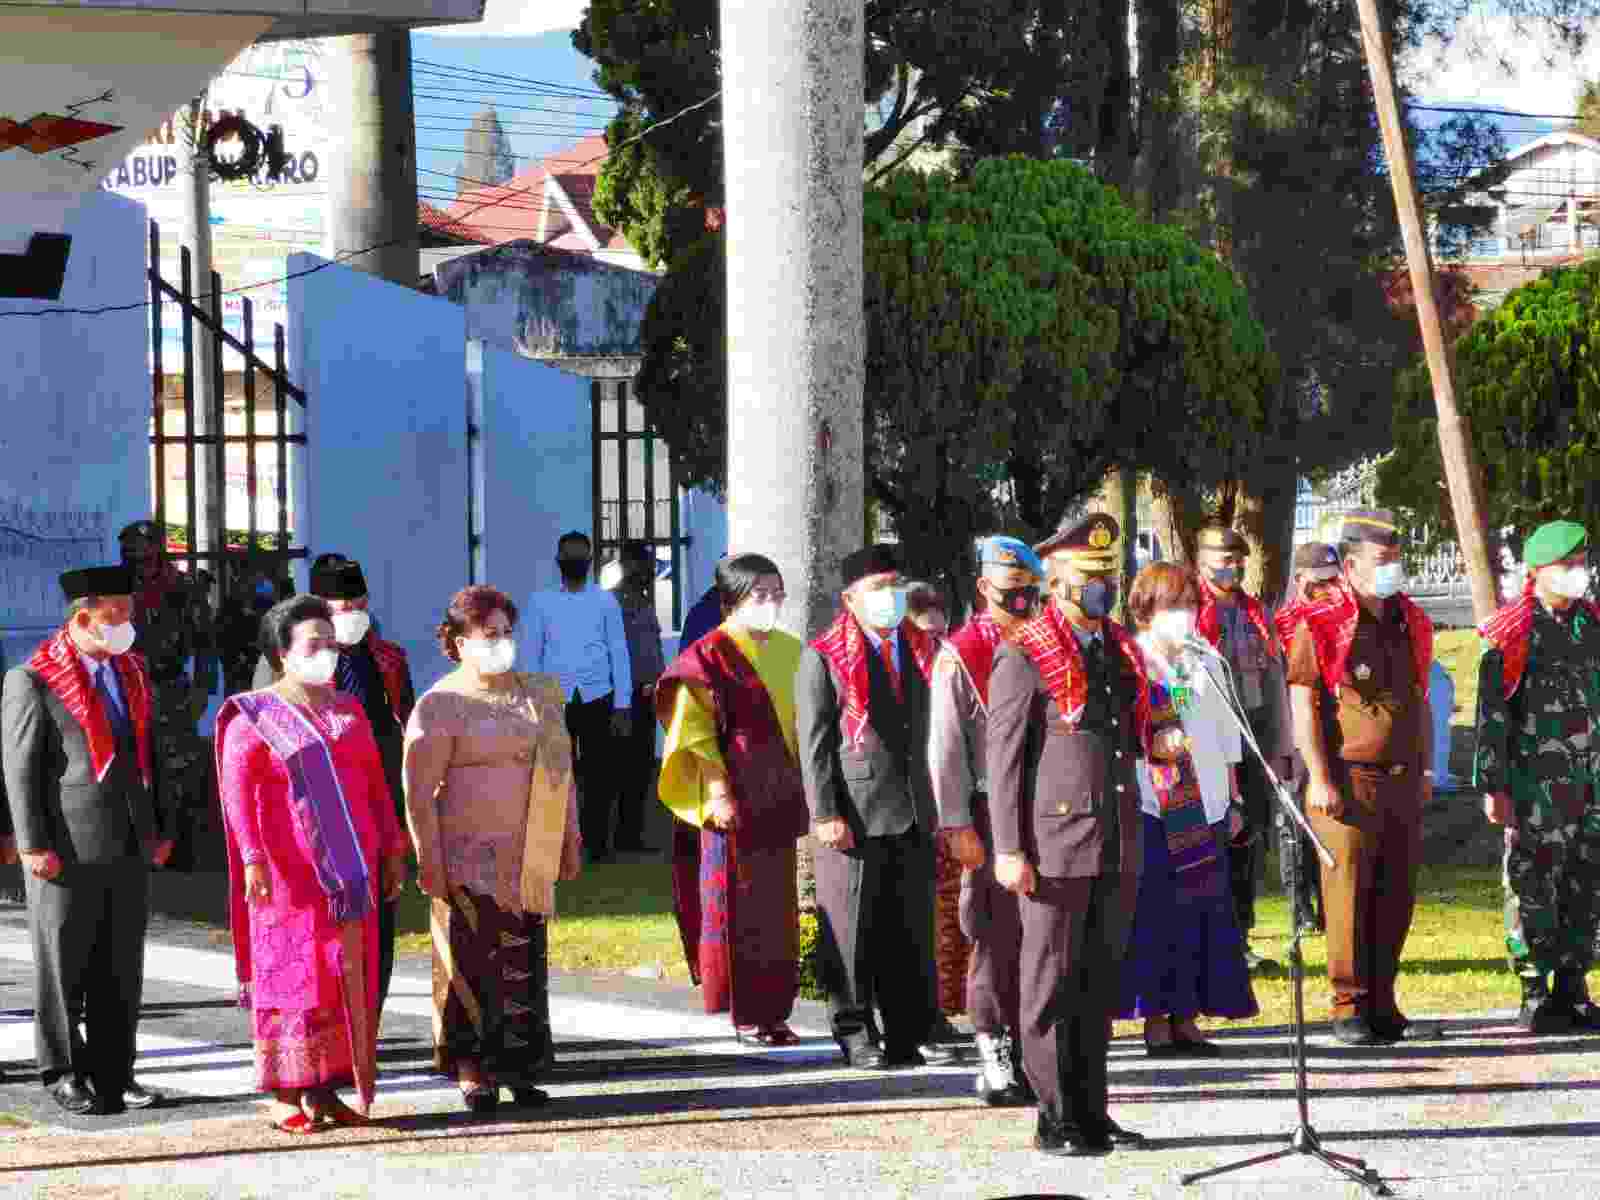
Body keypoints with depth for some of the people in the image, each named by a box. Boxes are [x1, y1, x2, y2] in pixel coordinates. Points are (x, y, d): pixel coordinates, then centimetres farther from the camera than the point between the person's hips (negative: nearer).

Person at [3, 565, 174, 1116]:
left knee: (121, 968, 8)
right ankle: (63, 1075, 11)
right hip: (68, 848, -6)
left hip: (130, 846, 6)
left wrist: (163, 827, 14)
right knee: (62, 967, 2)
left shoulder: (132, 673, 13)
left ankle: (112, 1074, 15)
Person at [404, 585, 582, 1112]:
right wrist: (428, 857, -16)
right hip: (470, 859, -6)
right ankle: (472, 1073, -3)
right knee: (474, 958, -6)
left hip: (530, 859, 6)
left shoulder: (542, 695, 15)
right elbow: (418, 789, -10)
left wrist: (570, 841, 16)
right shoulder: (441, 705, -5)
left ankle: (519, 1070, 12)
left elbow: (561, 773, 20)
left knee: (526, 961, 6)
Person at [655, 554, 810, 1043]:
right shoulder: (711, 655, -7)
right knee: (739, 905, -3)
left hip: (780, 798, 6)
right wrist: (717, 791, -16)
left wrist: (803, 790, 15)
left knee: (778, 906, 8)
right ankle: (746, 1015, 1)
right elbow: (696, 732, -10)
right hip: (734, 801, -6)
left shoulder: (789, 651, 13)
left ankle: (774, 1010, 13)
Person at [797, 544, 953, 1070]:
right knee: (851, 931, -2)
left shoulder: (920, 649, 15)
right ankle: (856, 1036, 5)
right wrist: (825, 814, -14)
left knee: (912, 932, 8)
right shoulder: (824, 657, -2)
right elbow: (814, 744, -6)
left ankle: (909, 1036, 13)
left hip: (912, 814, 5)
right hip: (855, 816, -5)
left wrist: (933, 804, 13)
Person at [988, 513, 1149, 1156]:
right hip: (1056, 847, -7)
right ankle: (1055, 1121, 4)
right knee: (1052, 986, 0)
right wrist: (1009, 851, -14)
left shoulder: (1121, 651, 16)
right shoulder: (1024, 657, -7)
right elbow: (1003, 757, -9)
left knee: (1100, 984, 11)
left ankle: (1091, 1113, 17)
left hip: (1117, 848, 7)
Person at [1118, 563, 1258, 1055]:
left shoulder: (1206, 665, 16)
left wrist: (1234, 802, 18)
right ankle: (1156, 1019, 0)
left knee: (1205, 911, 2)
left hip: (1205, 810, 5)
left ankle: (1186, 1019, 7)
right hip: (1151, 807, -5)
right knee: (1157, 913, -6)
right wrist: (1149, 743, -19)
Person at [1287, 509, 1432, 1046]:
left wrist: (1424, 769, 17)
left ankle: (1382, 1002, 16)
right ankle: (1349, 1006, 2)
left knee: (1397, 893, 7)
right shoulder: (1321, 625, -6)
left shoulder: (1412, 623, 14)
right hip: (1348, 780, -6)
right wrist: (1320, 779, -14)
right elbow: (1303, 705, -8)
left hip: (1402, 780, 6)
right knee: (1349, 890, -4)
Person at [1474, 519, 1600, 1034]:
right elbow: (1491, 715, -9)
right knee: (1533, 889, -2)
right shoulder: (1512, 634, -8)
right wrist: (1494, 786, -14)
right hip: (1534, 783, -6)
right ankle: (1535, 999, 4)